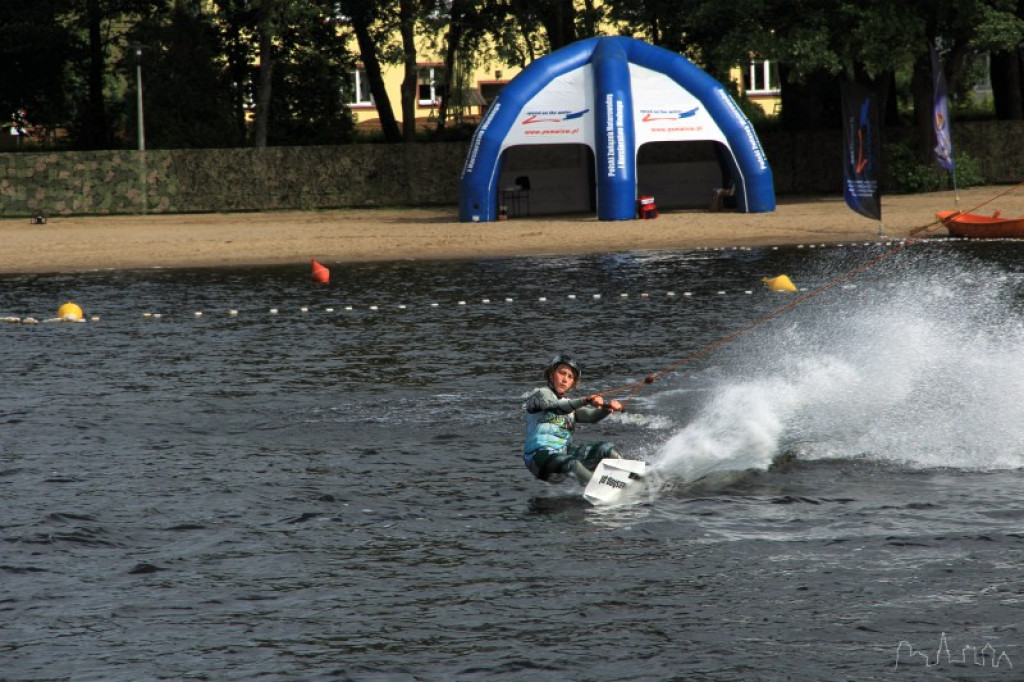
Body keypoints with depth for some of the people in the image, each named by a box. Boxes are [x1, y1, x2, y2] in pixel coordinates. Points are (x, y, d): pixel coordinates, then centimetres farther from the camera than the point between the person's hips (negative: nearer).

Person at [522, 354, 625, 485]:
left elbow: (590, 416, 2)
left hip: (564, 453, 7)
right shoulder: (541, 394, -1)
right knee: (573, 464, -34)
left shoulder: (569, 402, 20)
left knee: (606, 448, -3)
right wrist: (585, 401, -38)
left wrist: (607, 407, -19)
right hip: (541, 454, -7)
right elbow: (557, 407, -22)